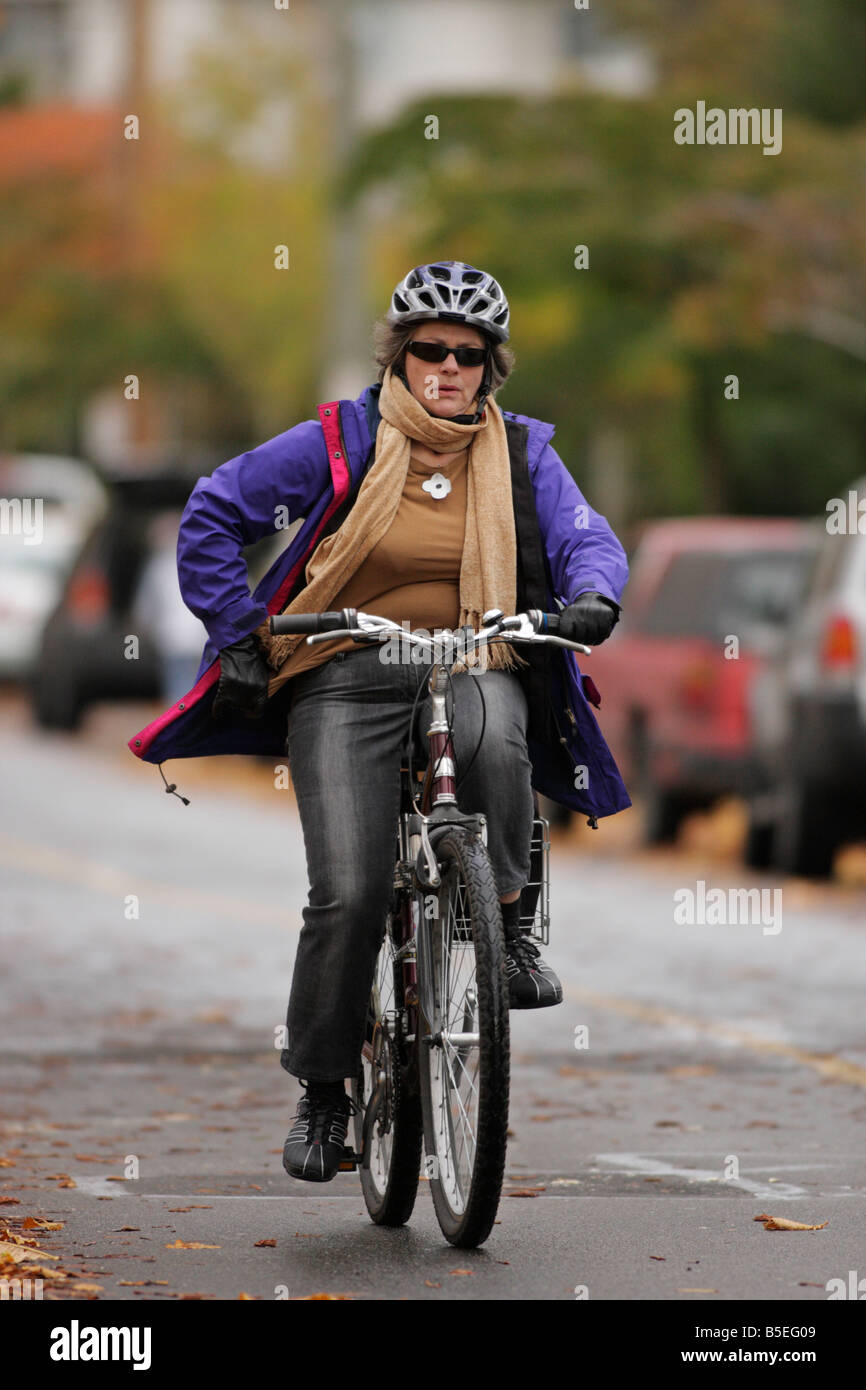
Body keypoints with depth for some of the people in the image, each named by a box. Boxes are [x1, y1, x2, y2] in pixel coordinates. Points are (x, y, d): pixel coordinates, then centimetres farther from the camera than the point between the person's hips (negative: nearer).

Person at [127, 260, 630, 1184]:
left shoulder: (520, 452, 6)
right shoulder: (342, 441, -1)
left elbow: (585, 537, -2)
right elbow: (214, 513, 3)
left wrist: (592, 596, -25)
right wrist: (238, 635, -3)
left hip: (474, 663, 1)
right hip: (348, 677, -1)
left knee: (496, 741, -37)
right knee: (349, 893, -14)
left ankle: (507, 926, -14)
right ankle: (322, 1091, 4)